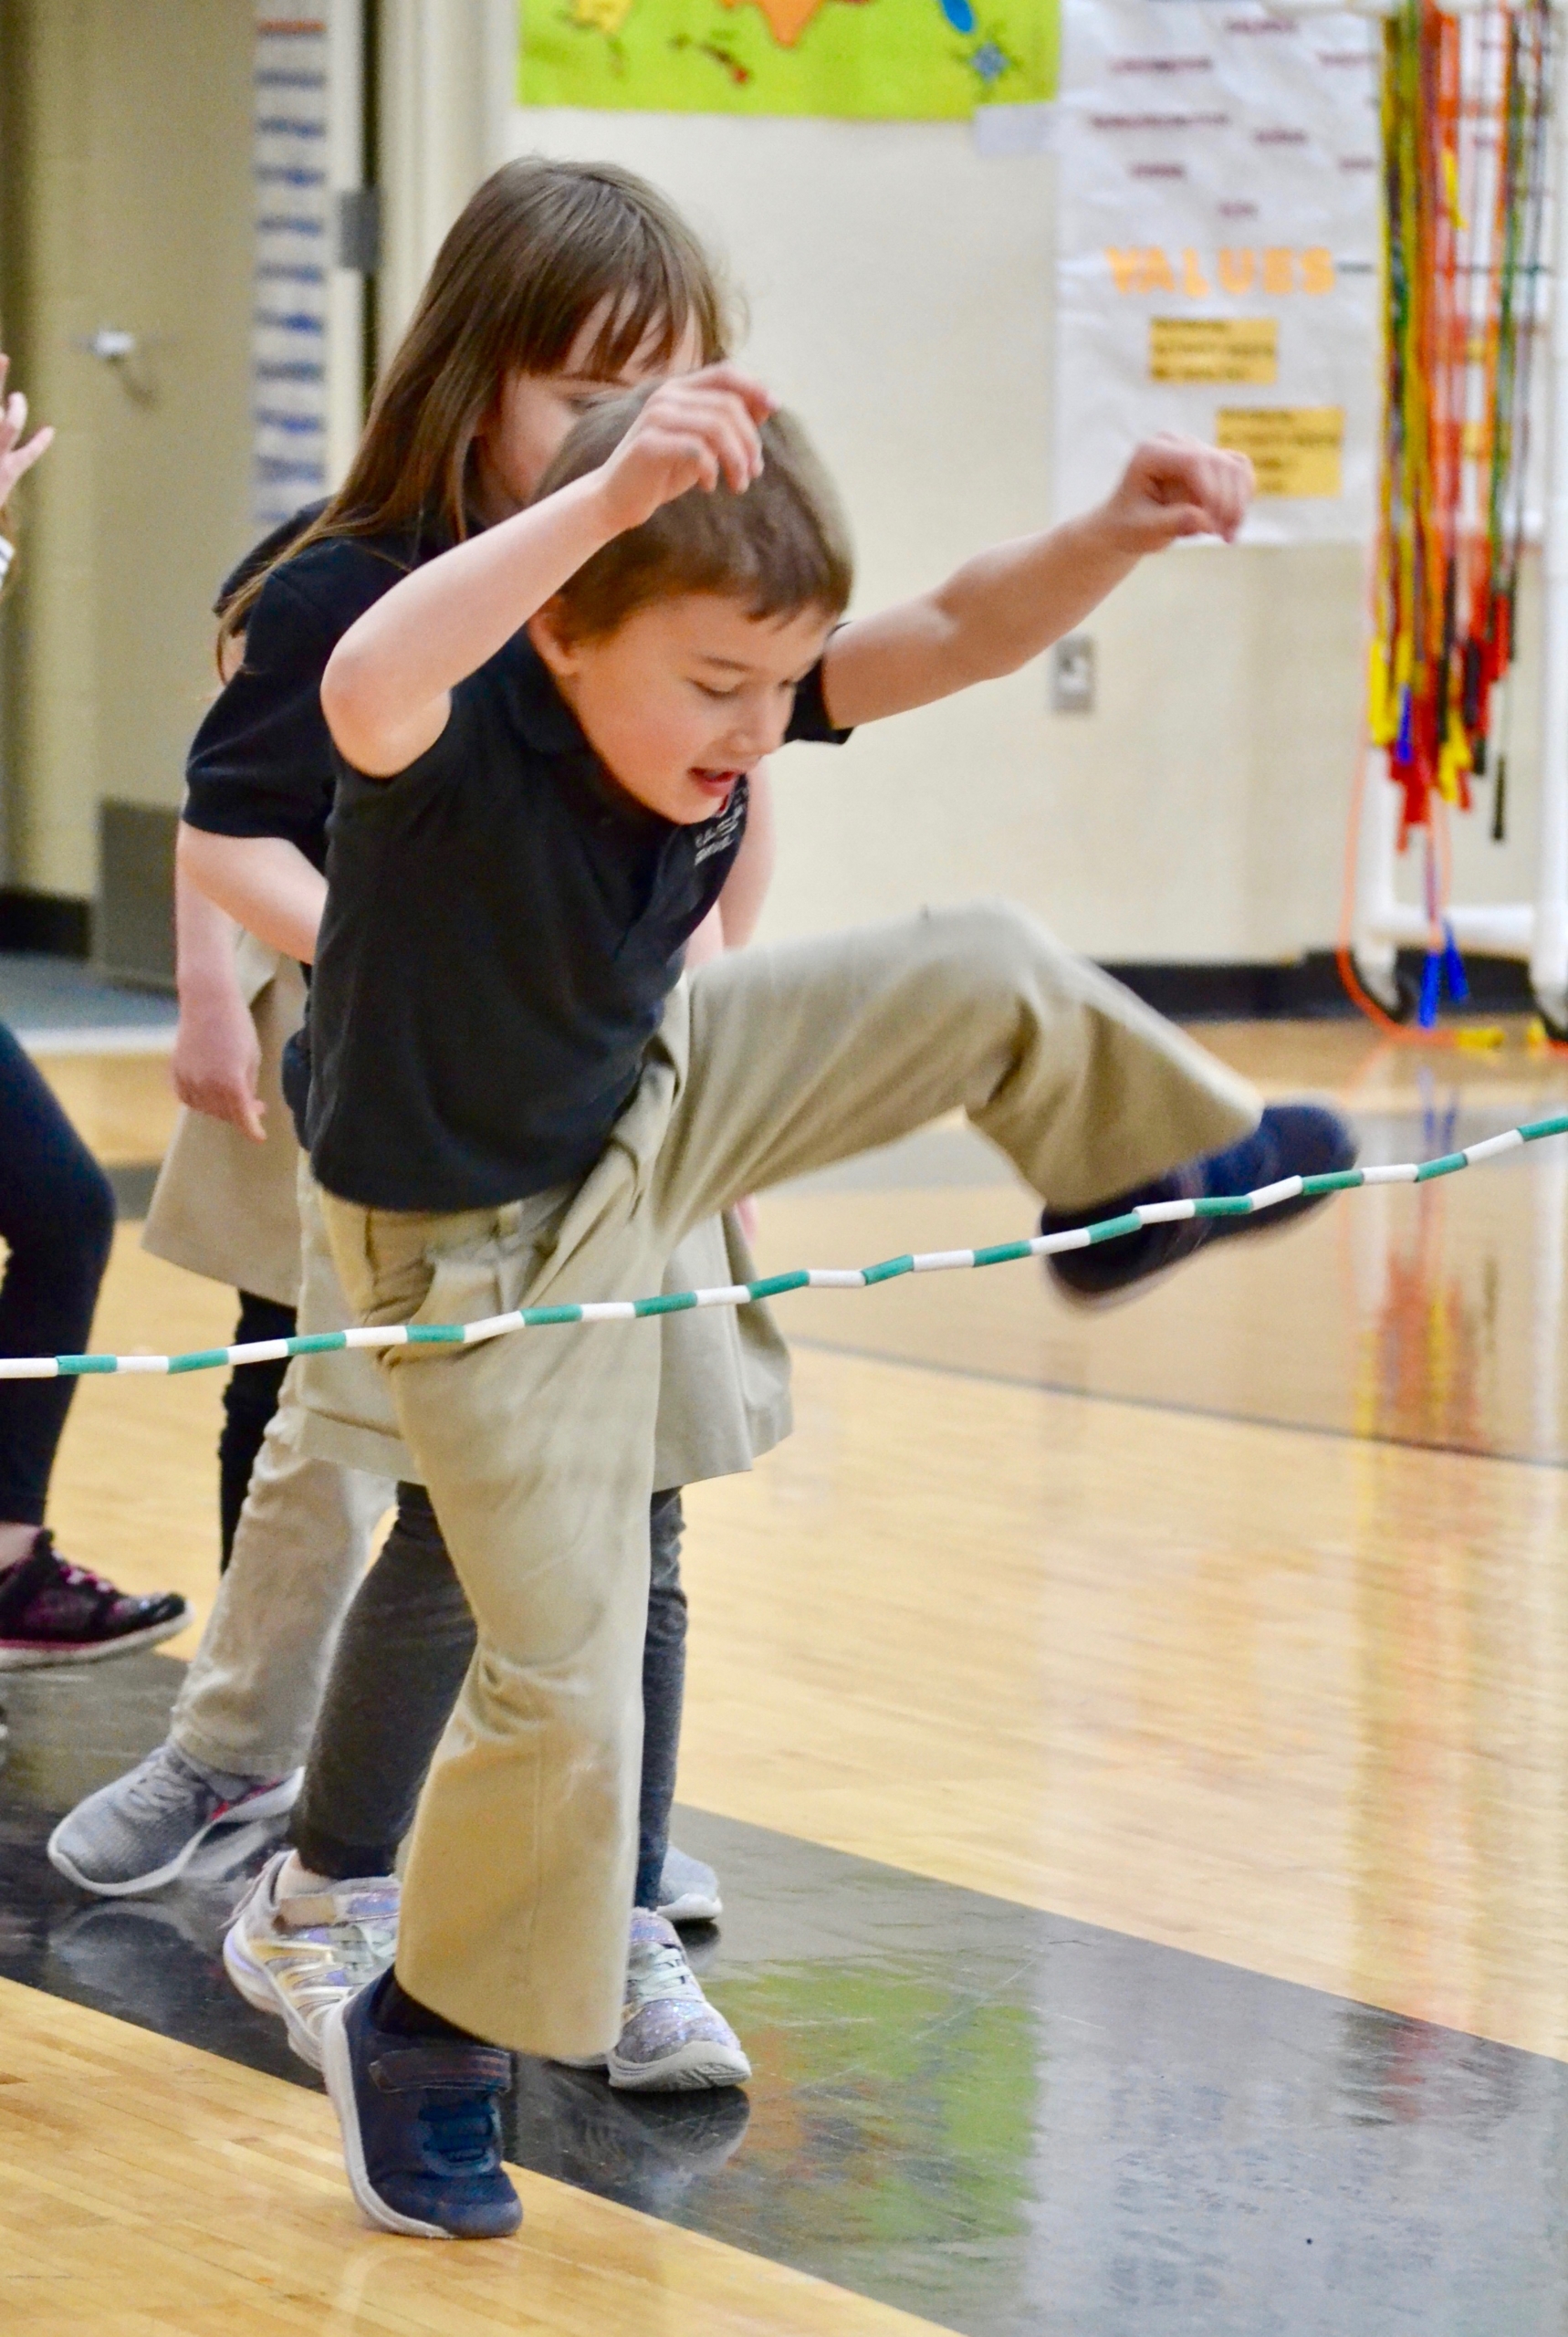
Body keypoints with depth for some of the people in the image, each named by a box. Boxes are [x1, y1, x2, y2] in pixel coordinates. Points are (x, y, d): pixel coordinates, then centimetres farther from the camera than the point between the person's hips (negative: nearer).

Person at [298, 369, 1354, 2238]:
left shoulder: (715, 691, -18)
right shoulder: (462, 737, -38)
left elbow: (957, 638, -13)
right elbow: (364, 688, -63)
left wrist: (1115, 536, -34)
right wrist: (612, 493, -72)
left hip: (653, 1106, 7)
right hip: (489, 1245, -7)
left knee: (993, 979, 10)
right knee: (562, 1680, -4)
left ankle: (1139, 1174, 44)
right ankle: (424, 2045, 19)